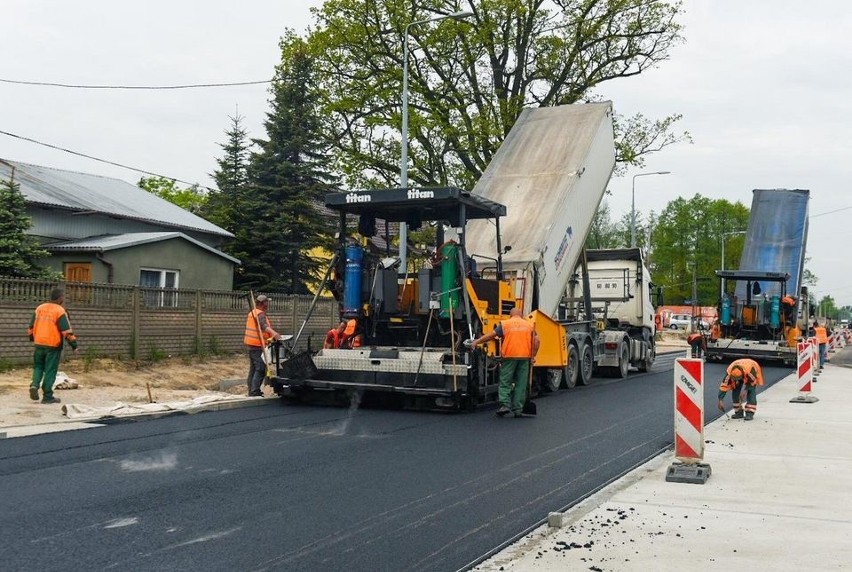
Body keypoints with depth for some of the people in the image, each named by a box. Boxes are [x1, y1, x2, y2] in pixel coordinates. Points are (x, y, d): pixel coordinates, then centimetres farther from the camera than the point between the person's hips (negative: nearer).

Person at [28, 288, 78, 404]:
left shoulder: (39, 308, 8)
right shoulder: (60, 311, -11)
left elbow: (31, 326, 16)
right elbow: (66, 331, -14)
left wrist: (32, 339, 32)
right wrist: (74, 345, -7)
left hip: (39, 344, 5)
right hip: (53, 346, -5)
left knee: (38, 366, 21)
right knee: (50, 370, 2)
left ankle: (34, 385, -2)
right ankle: (47, 396, 7)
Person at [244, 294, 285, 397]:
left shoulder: (252, 313, 17)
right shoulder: (260, 314, -14)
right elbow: (263, 325, -34)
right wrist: (274, 333, -51)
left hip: (250, 343, 10)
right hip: (258, 345, -10)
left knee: (253, 368, 18)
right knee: (261, 369, -12)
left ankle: (252, 390, 24)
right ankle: (254, 391, -17)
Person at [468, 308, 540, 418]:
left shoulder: (505, 324, 5)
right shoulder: (529, 325, 13)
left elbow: (491, 335, -2)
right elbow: (536, 340, 4)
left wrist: (476, 342, 4)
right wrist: (533, 357, 6)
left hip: (509, 356, -2)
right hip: (525, 357, 2)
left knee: (505, 382, 5)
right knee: (521, 384, 7)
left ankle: (505, 405, -9)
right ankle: (518, 410, 6)